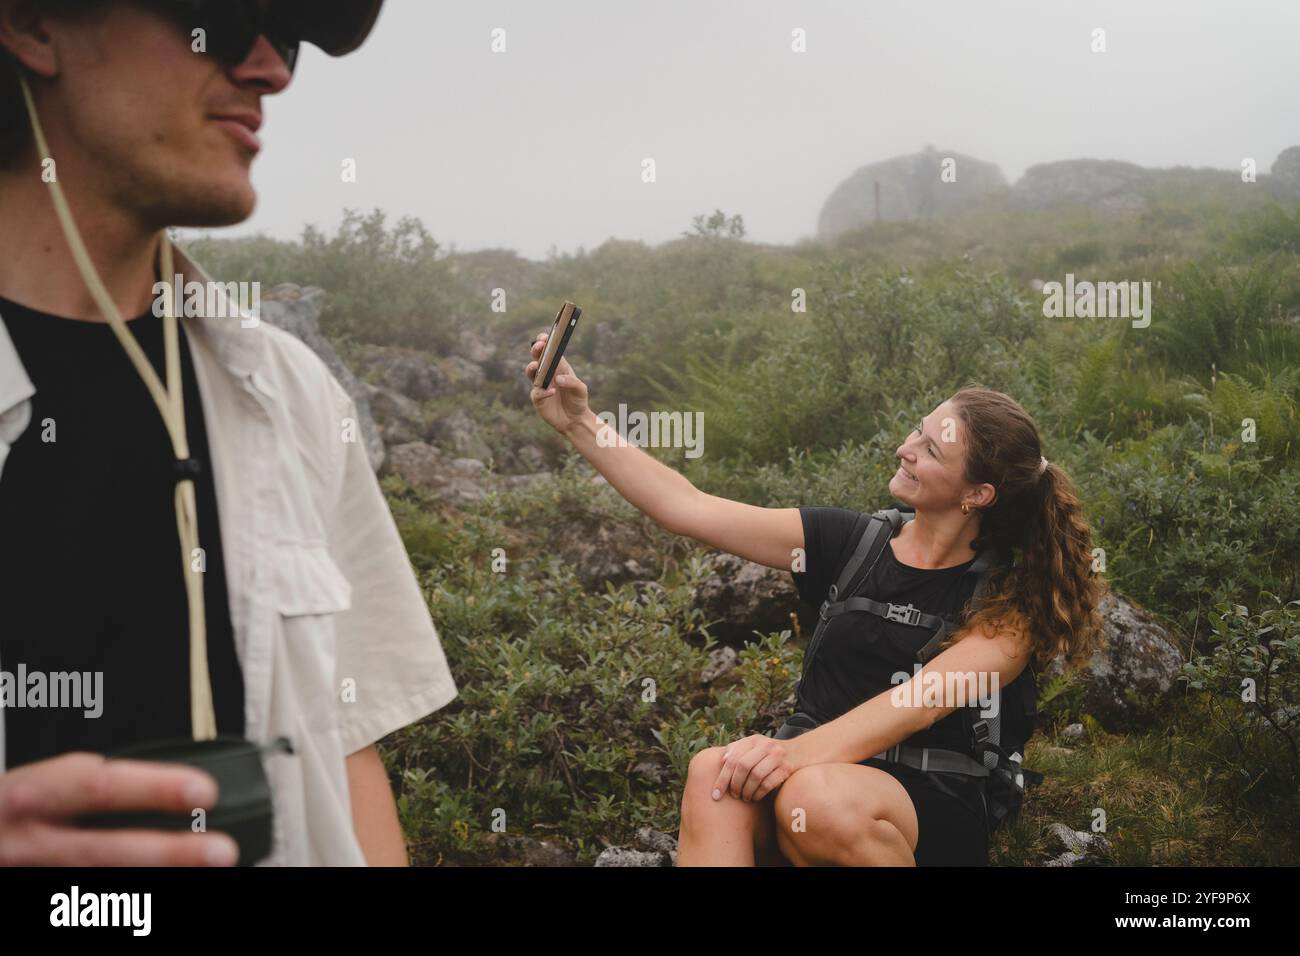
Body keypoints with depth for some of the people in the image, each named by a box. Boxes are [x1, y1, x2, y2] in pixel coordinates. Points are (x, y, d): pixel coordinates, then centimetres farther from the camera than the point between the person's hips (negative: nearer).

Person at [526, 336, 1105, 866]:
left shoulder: (1009, 602, -3)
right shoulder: (849, 542, 8)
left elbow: (922, 700, -20)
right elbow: (689, 511, 5)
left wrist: (798, 750, -36)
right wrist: (580, 424, 0)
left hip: (934, 812, -3)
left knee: (817, 797, -38)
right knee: (714, 774, -32)